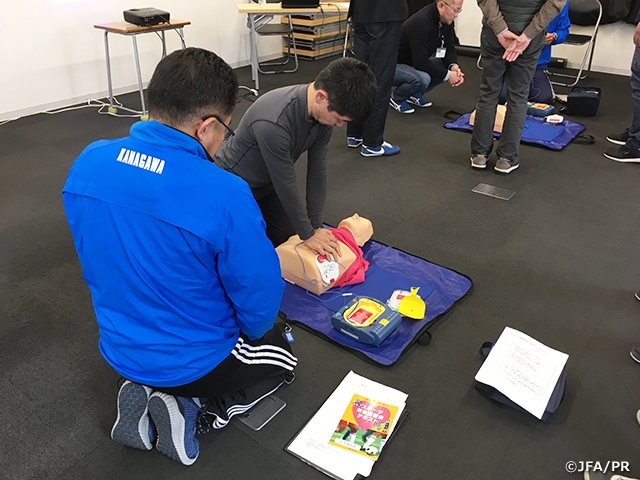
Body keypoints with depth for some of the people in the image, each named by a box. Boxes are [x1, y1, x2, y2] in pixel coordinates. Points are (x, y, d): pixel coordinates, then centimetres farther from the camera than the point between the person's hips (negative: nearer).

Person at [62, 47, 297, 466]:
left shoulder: (88, 163, -12)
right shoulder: (224, 195, -32)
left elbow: (101, 262, 3)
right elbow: (261, 300, -20)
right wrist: (251, 330, 4)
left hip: (119, 349, 6)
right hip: (195, 361, -5)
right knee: (282, 355, 25)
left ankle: (149, 394, 11)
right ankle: (193, 409, 3)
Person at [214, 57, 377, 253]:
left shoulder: (323, 112, -18)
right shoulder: (274, 122, -42)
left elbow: (317, 171, -11)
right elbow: (286, 185, -31)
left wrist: (316, 226, -10)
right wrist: (308, 234, -19)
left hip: (268, 181, 7)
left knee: (286, 237, 13)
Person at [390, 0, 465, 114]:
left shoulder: (446, 21, -6)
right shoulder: (421, 22, -31)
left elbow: (449, 48, 3)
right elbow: (420, 61, -33)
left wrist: (454, 66, -19)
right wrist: (447, 75, -27)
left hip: (414, 63, 9)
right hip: (394, 65, -9)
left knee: (447, 68, -7)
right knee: (423, 78, -34)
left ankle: (413, 94, 9)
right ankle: (396, 98, -4)